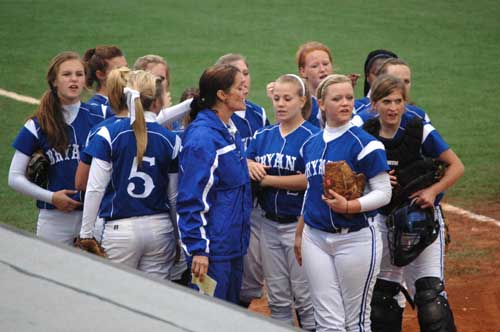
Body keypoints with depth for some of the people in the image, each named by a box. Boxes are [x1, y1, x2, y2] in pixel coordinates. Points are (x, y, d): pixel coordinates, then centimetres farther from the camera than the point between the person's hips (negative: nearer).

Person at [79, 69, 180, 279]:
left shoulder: (108, 135, -7)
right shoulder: (171, 141, 0)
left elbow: (95, 189, -8)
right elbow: (174, 196, 7)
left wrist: (86, 234, -1)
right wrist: (179, 237, 19)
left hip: (121, 230, -2)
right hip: (160, 229, 2)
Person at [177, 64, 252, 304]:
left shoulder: (230, 131, 11)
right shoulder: (202, 136, -18)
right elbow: (193, 197, -20)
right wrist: (199, 249, -22)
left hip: (233, 244, 9)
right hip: (213, 245, -9)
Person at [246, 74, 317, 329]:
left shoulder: (312, 136, -8)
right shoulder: (263, 135, 10)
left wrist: (267, 179, -13)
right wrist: (249, 166, -12)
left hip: (298, 223, -6)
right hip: (269, 222, 6)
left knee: (305, 296, -3)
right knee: (277, 297, 11)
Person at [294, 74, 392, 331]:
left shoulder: (364, 143, -9)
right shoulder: (311, 144, 9)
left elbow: (383, 193, -10)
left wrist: (349, 206, -24)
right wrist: (299, 234, 21)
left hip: (356, 238, -5)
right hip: (316, 238, 5)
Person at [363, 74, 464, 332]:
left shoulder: (421, 131, -13)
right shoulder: (365, 135, -3)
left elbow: (456, 166, -9)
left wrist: (433, 191, -24)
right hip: (384, 218, 4)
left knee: (430, 290, -14)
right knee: (382, 291, 11)